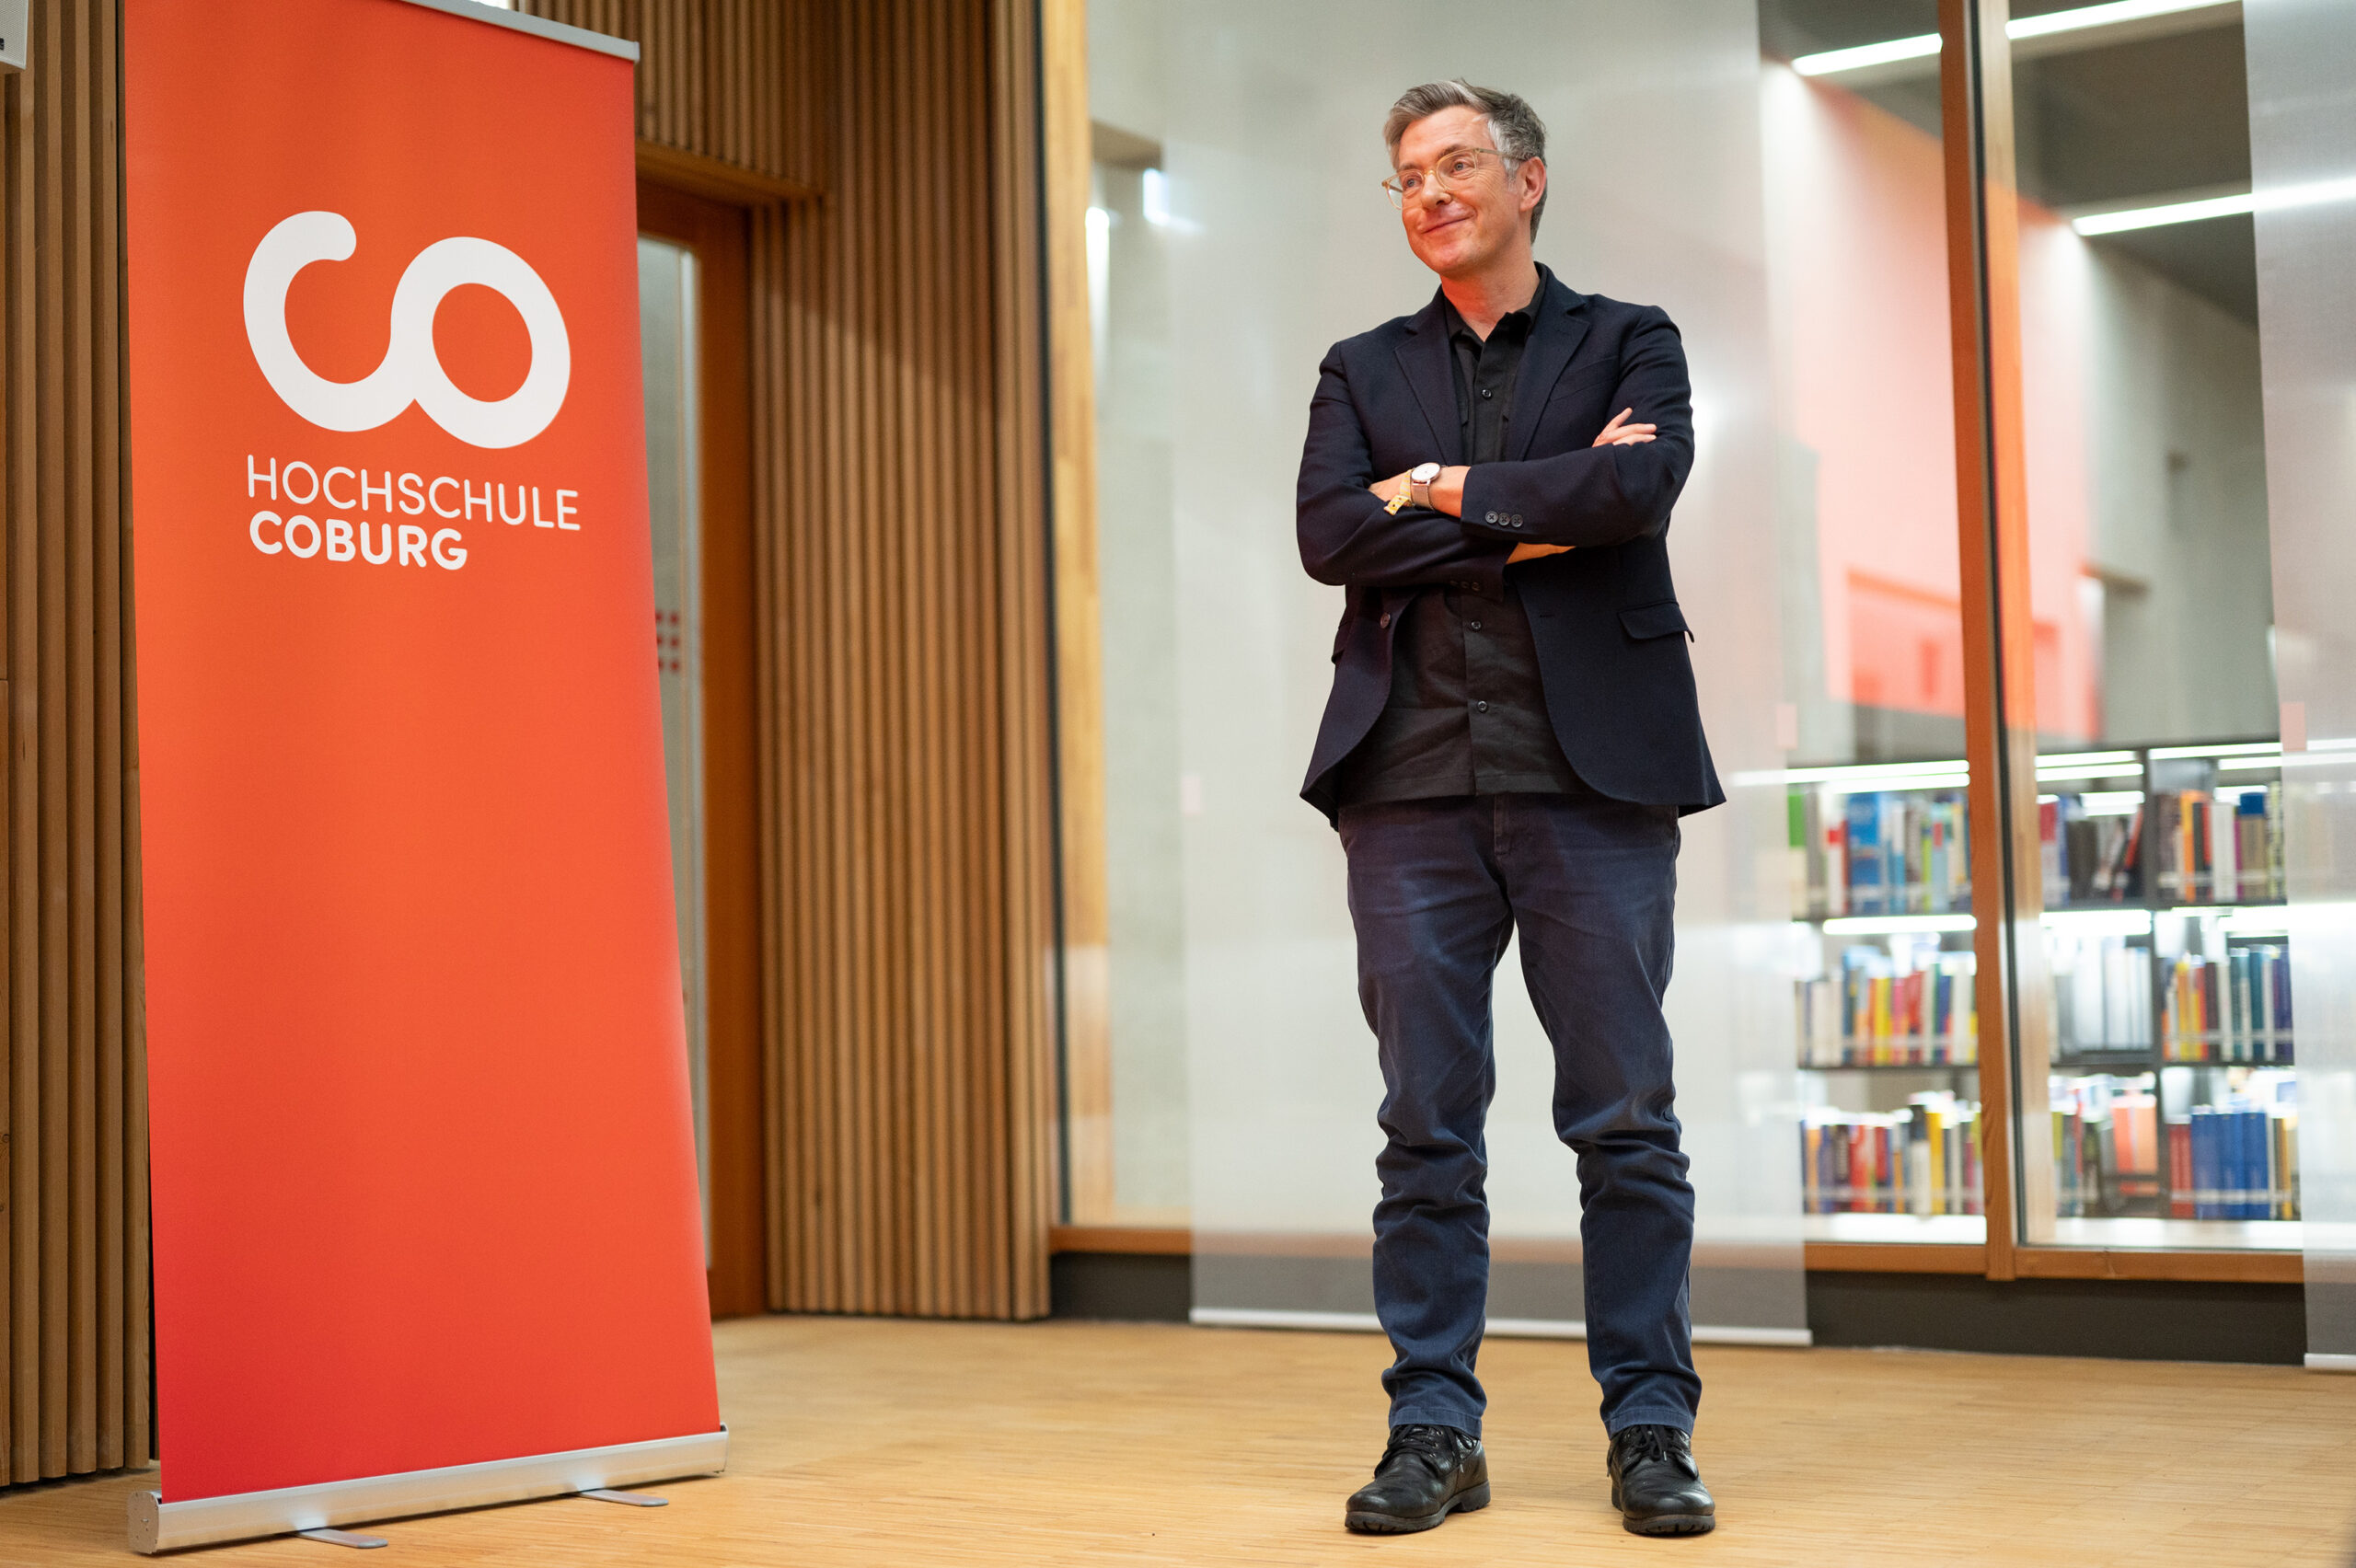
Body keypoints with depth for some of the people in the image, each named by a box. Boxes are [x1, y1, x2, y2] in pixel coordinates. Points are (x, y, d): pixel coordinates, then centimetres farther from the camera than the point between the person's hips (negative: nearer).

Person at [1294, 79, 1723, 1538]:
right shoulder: (1363, 370, 17)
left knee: (1626, 1118, 0)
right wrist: (1531, 522, -7)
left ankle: (1652, 1430, 9)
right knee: (1428, 1127, 3)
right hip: (1414, 784, 2)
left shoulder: (1627, 344, 11)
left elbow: (1639, 489, -11)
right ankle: (1435, 1431, 9)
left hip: (1594, 774, -2)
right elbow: (1328, 532, -1)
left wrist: (1446, 488, -3)